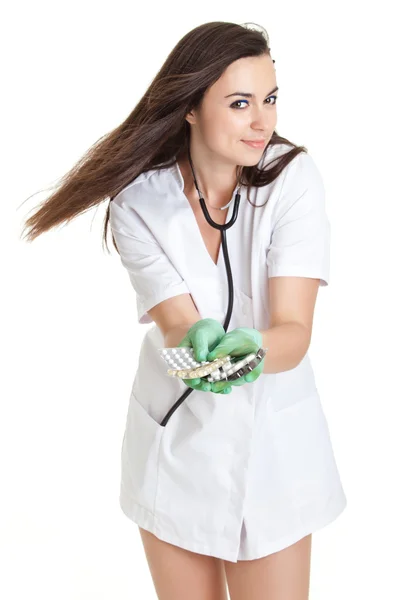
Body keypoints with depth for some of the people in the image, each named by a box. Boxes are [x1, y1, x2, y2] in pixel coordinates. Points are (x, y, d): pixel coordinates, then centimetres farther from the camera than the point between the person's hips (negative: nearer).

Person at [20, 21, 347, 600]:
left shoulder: (293, 176, -15)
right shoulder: (139, 199, -12)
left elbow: (294, 330, -22)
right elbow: (175, 323, -20)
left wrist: (251, 348, -45)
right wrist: (197, 341, -44)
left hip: (273, 442, -1)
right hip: (176, 443, 1)